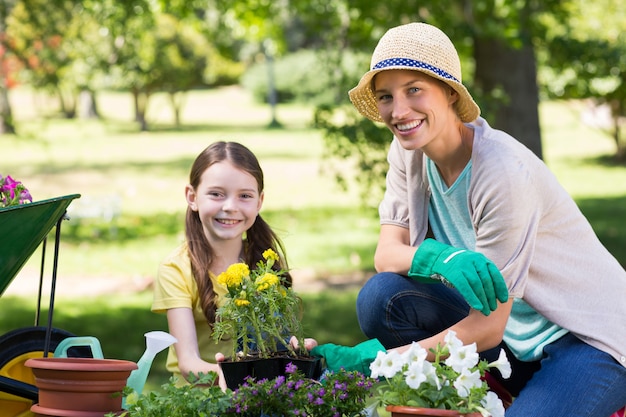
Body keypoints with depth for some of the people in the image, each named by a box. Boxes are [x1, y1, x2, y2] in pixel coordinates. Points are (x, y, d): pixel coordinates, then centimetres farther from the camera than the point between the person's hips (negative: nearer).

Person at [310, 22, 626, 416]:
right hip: (516, 338, 7)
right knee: (381, 297, -15)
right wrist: (443, 258, -30)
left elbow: (487, 328, -22)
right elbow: (387, 253, -7)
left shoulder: (503, 173, -25)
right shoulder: (409, 151, -3)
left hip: (593, 339, -7)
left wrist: (372, 358, -23)